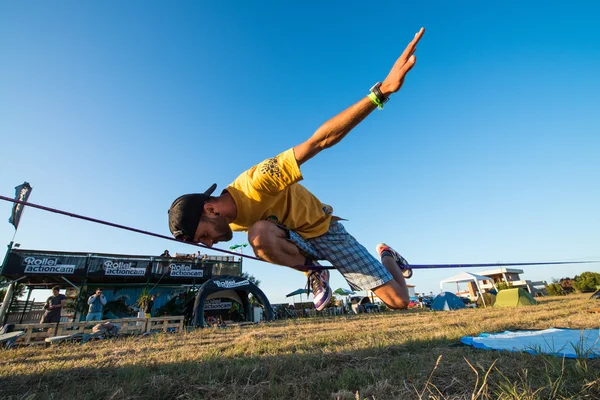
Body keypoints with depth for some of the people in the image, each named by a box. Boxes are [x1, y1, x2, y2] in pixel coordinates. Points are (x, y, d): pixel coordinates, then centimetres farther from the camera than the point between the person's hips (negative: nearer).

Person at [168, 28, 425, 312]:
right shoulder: (228, 218, -9)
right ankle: (314, 273, -3)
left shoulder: (257, 183, -33)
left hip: (324, 230, -4)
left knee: (397, 300, -5)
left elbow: (320, 139, -36)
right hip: (294, 239, 5)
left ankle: (387, 256, 30)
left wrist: (382, 90, -40)